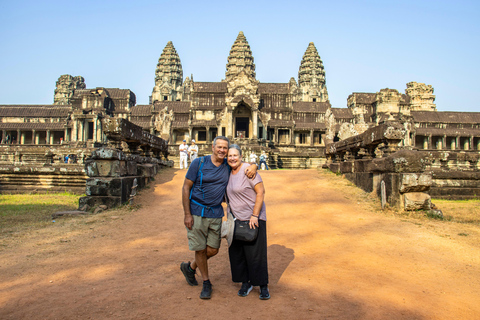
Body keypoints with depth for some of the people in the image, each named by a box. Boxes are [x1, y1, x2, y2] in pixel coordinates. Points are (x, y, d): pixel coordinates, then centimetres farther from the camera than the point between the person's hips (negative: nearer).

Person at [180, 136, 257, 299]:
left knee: (212, 250, 8)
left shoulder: (228, 166, 3)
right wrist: (187, 214, -11)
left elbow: (246, 164, 16)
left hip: (216, 214, 4)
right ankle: (206, 283, 27)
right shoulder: (199, 163, -8)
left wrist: (253, 167, -11)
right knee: (200, 249, 5)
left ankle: (190, 267, 37)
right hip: (197, 212, -4)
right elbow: (186, 187, -6)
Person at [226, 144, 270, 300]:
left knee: (256, 254, -2)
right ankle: (246, 283, 26)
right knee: (236, 253, 9)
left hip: (253, 218, -6)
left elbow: (261, 192, -16)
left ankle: (263, 286, 15)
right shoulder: (228, 172, 6)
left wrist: (255, 215, -19)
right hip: (235, 219, 7)